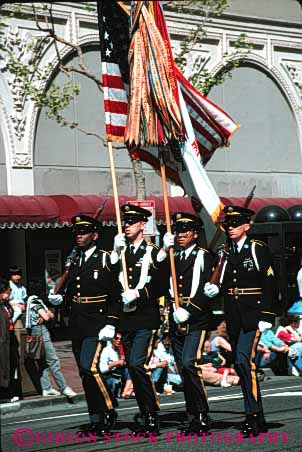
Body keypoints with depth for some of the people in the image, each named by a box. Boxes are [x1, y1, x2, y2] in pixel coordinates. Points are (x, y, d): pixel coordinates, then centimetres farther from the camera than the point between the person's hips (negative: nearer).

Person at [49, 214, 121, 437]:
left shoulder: (106, 259, -4)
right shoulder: (74, 261, 14)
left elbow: (116, 295, -7)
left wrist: (111, 325, -13)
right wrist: (59, 298, -1)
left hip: (96, 322, -7)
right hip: (76, 324, 7)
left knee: (89, 367, -19)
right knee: (85, 372, 9)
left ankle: (109, 409, -3)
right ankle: (96, 420, 17)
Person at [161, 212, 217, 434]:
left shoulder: (205, 257, 1)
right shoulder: (173, 257, 18)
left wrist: (189, 310, -19)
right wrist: (164, 251, -4)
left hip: (197, 319, -6)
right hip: (176, 320, 6)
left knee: (189, 363, -18)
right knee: (184, 368, 6)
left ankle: (203, 416, -12)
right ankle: (195, 416, 14)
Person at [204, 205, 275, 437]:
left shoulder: (258, 249, -4)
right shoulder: (225, 252, 14)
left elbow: (269, 283, -8)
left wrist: (266, 316, -14)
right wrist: (215, 288, -6)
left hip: (252, 315, -7)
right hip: (233, 317, 7)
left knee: (244, 360, -20)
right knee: (242, 364, 9)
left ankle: (252, 416, -17)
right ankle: (259, 420, 18)